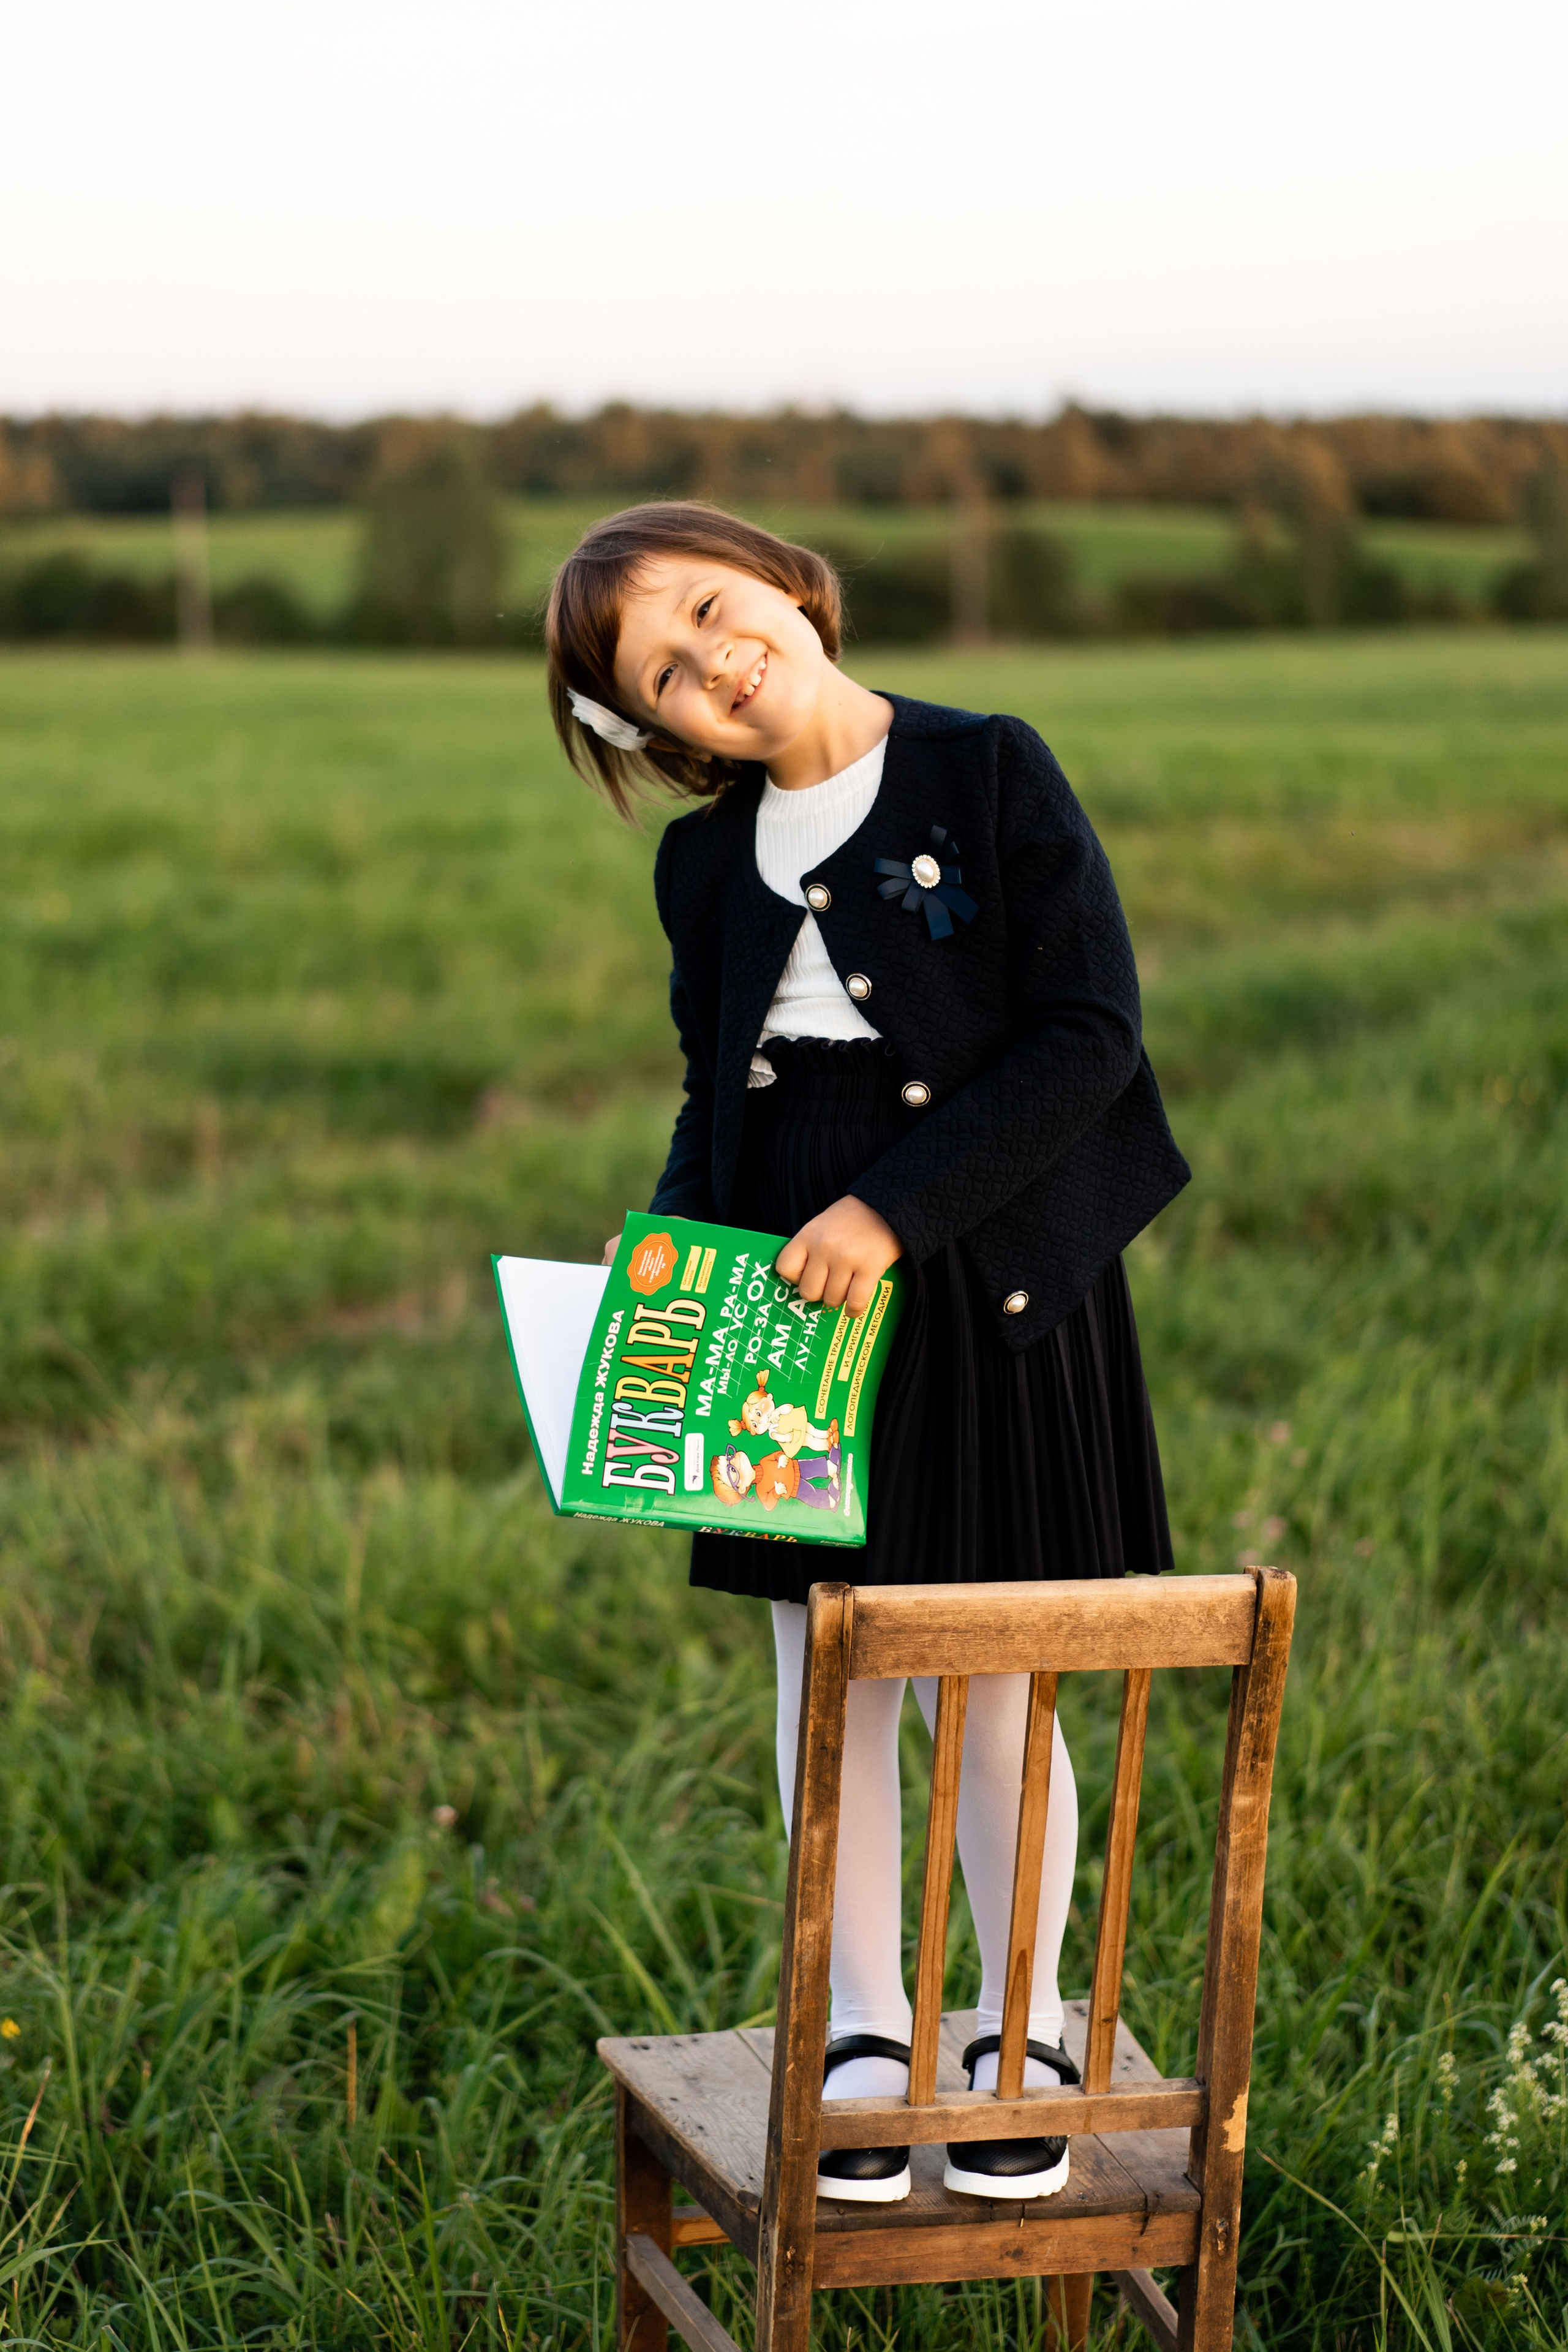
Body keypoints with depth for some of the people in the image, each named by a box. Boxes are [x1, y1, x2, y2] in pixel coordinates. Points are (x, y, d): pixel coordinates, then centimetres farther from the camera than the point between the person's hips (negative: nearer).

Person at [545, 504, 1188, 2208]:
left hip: (990, 1283, -4)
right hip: (798, 1300, 4)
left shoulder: (990, 773, -8)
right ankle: (864, 2030, 24)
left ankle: (1024, 2032, 21)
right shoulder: (706, 867, 7)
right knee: (825, 1673, 9)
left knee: (992, 1690, 3)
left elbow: (1090, 1033, -12)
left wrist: (893, 1207, -18)